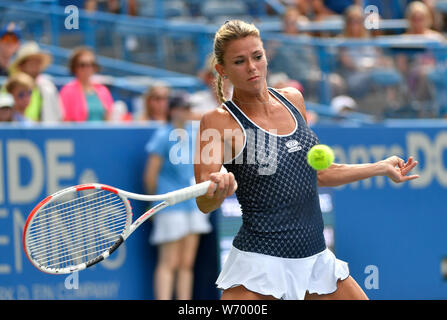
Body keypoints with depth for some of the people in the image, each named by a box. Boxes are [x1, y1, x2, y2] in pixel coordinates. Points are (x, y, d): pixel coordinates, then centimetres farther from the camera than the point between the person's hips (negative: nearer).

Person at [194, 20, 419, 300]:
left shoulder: (293, 99, 8)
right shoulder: (218, 121, -10)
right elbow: (204, 203, -18)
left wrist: (381, 168, 25)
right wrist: (218, 190, -40)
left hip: (315, 255, 6)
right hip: (260, 263, -6)